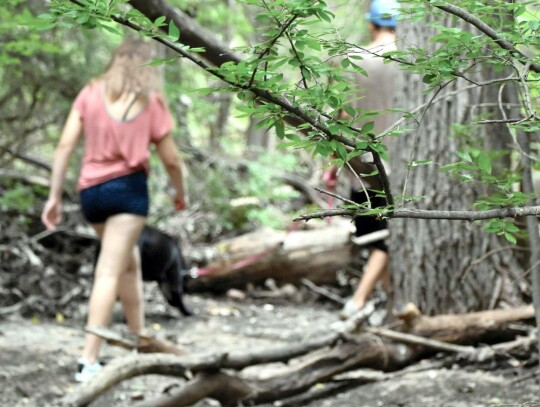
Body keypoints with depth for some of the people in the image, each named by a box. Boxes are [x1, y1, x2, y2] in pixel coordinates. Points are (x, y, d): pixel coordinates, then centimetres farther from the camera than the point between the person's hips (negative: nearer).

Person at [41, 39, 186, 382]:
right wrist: (180, 194, 22)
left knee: (129, 263, 23)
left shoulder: (91, 94, 7)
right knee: (110, 272, -8)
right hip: (128, 187, -4)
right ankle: (90, 360, -16)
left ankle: (142, 343, 32)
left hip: (91, 190, 4)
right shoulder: (151, 101, 2)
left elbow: (66, 144, 0)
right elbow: (171, 159, 4)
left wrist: (55, 196, 3)